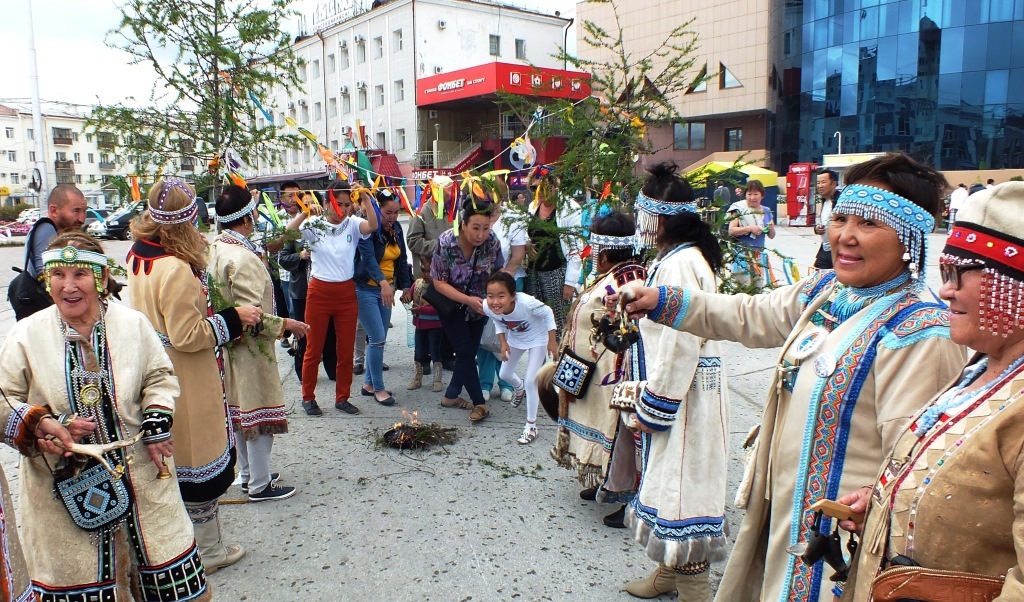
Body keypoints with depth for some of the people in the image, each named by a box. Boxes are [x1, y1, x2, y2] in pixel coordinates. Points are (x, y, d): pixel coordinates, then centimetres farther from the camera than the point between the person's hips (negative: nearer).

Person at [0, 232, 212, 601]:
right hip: (65, 491, -1)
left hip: (141, 479, 1)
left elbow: (160, 377, 8)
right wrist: (41, 426, -18)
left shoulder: (133, 324, -2)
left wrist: (157, 425, -6)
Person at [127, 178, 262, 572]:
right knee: (199, 459, 6)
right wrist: (233, 318, -15)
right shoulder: (177, 269, -26)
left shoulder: (138, 256, 2)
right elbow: (188, 336, -24)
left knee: (172, 456, 23)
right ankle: (207, 551, 22)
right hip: (186, 384, -9)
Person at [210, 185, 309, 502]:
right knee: (260, 413, 3)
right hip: (250, 348, -9)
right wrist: (287, 324, -16)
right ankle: (260, 485, 14)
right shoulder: (244, 259, -24)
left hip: (230, 344, 9)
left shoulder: (216, 249, 3)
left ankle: (247, 471, 35)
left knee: (241, 411, 20)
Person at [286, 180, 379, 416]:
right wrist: (306, 212, -33)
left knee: (346, 349, 9)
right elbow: (290, 230, -19)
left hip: (347, 292, 2)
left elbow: (372, 226, -21)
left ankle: (342, 397, 23)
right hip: (319, 291, -2)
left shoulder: (353, 224, -2)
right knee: (314, 348, 9)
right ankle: (308, 396, 24)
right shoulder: (314, 224, -4)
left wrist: (366, 199, -32)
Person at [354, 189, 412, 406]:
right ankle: (378, 388, 5)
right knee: (378, 339, -8)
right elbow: (368, 257, -32)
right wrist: (383, 283, -45)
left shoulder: (396, 228, 3)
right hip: (366, 289, -7)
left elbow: (402, 259, 9)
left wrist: (405, 286, 4)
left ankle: (368, 383, 25)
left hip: (387, 288, 7)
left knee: (379, 339, 12)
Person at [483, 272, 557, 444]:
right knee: (505, 374, 18)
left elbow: (547, 313, -23)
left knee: (531, 381, -9)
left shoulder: (526, 303, -43)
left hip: (537, 339, -5)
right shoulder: (488, 307, -30)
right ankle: (519, 388, 55)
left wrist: (552, 341, -18)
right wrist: (503, 342, -14)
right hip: (514, 339, 5)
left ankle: (531, 426, 8)